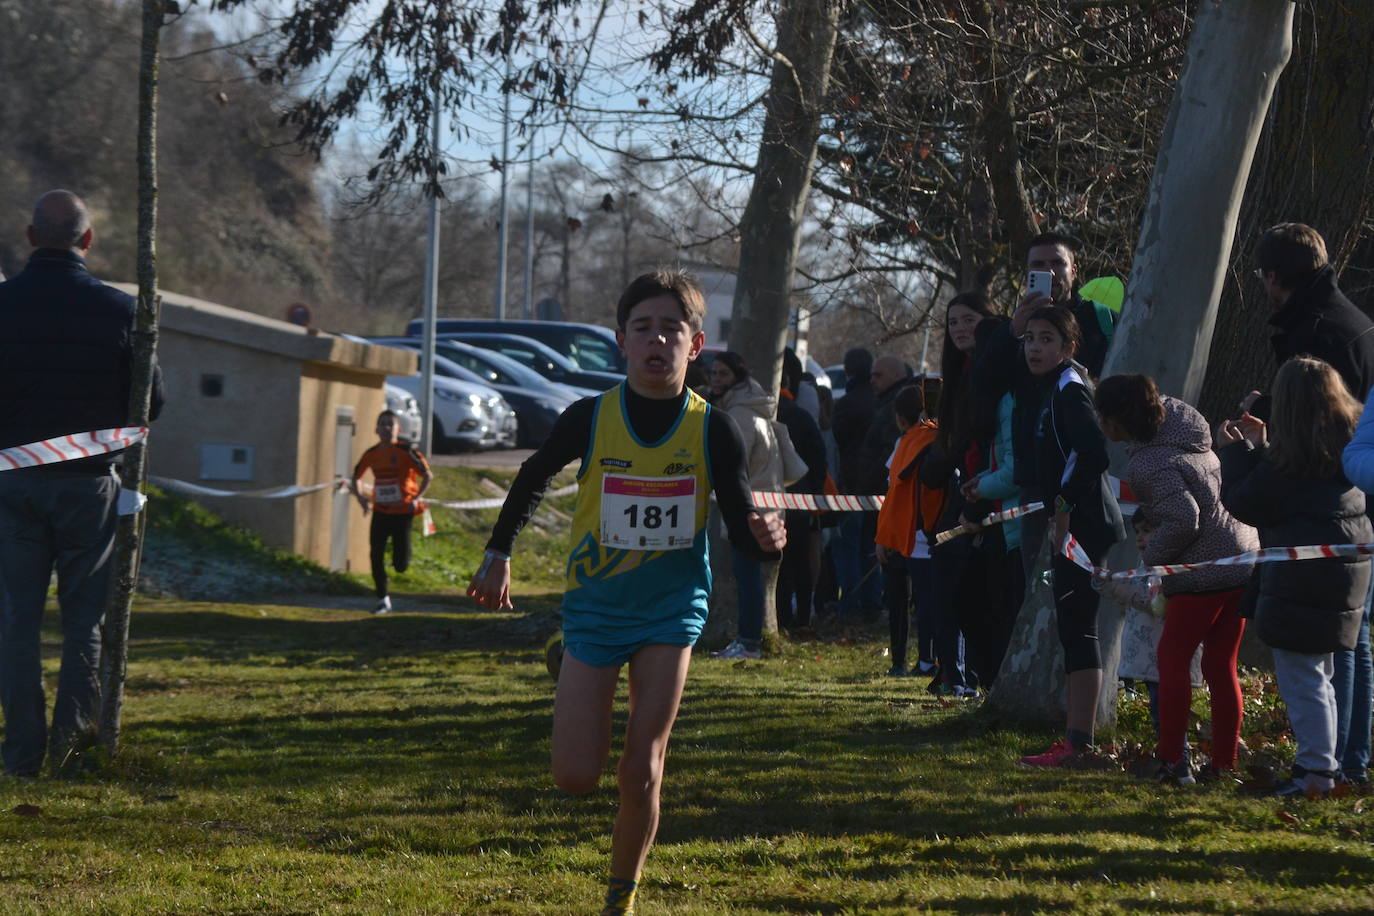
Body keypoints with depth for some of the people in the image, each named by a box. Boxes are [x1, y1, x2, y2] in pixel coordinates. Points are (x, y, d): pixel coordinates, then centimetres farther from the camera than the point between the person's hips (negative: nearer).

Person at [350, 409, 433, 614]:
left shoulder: (406, 450, -11)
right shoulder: (371, 454, 2)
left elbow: (428, 476, -9)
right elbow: (356, 477, 17)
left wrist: (416, 499, -22)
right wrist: (360, 497, -2)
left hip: (403, 511, -4)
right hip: (380, 511, 4)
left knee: (400, 565, -3)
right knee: (376, 557, -4)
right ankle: (383, 600, 8)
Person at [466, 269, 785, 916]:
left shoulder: (712, 431, -11)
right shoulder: (590, 419, -12)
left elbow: (741, 528, -7)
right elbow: (532, 479, 8)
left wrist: (766, 539, -30)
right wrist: (498, 553, 14)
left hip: (671, 606, 0)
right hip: (596, 604, 0)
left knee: (641, 770, -6)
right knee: (575, 777, -5)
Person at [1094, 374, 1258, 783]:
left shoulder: (1148, 464, -17)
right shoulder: (1180, 420, 9)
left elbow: (1183, 518, -25)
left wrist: (1151, 558, -10)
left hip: (1204, 572, -9)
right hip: (1245, 561, 9)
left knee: (1173, 660, 5)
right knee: (1221, 665, 13)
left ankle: (1172, 761, 6)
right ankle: (1224, 762, 15)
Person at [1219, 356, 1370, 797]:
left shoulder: (1290, 459, -17)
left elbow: (1245, 504, -6)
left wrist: (1238, 450, 5)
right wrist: (1262, 447, 21)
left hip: (1303, 573, -9)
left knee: (1299, 674, -3)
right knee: (1316, 671, 18)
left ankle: (1316, 769, -4)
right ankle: (1322, 764, 23)